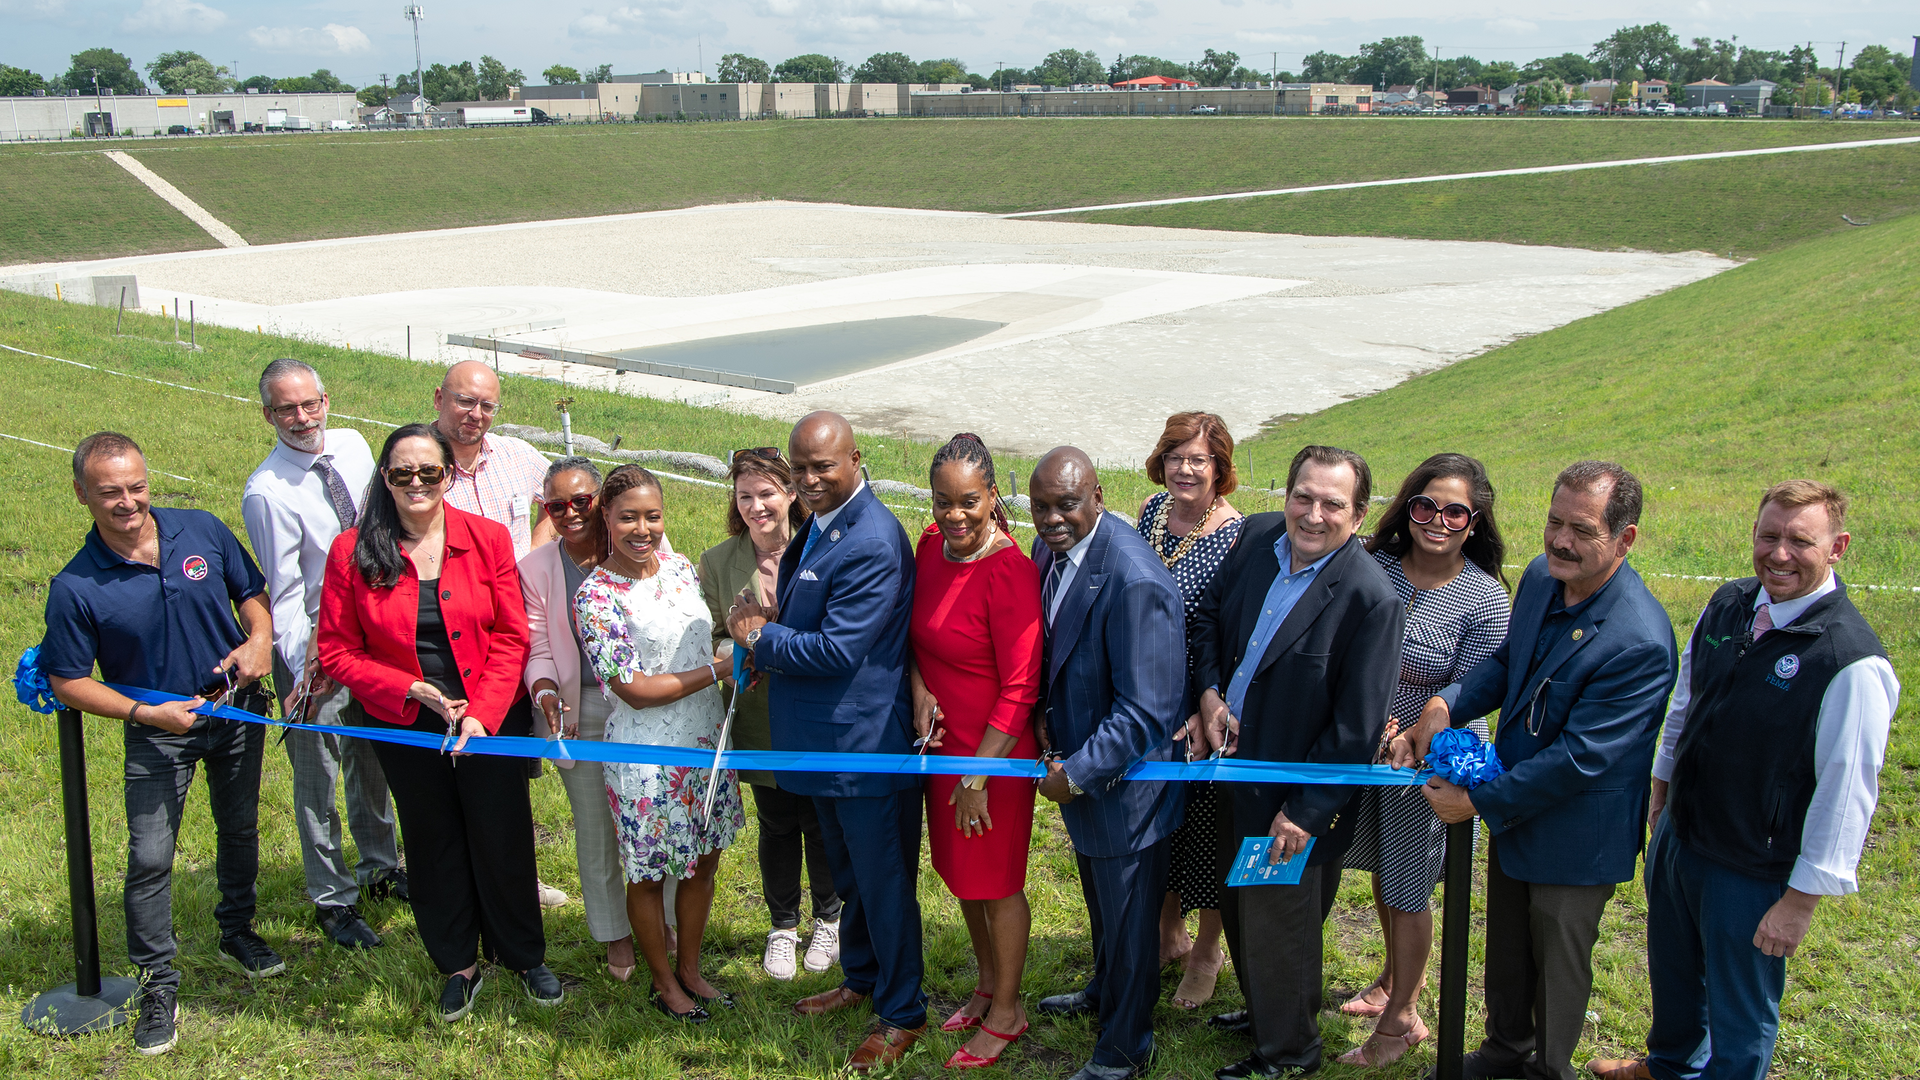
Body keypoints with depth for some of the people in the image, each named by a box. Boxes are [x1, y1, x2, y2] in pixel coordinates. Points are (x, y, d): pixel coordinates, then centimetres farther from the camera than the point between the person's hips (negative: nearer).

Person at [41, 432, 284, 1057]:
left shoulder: (203, 531, -9)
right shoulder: (75, 588, -17)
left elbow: (251, 592, 5)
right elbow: (68, 682, -10)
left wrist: (259, 638, -15)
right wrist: (147, 714, -20)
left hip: (237, 708, 3)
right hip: (159, 730, -3)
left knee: (240, 828, 19)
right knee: (150, 858, -3)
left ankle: (237, 930, 43)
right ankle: (158, 984, 14)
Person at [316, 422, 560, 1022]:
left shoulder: (487, 540, -7)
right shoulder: (352, 552, -8)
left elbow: (511, 638, -6)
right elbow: (338, 652, -6)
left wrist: (482, 715, -17)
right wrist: (414, 691, -16)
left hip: (490, 719, 0)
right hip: (404, 726, 0)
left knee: (503, 839, 9)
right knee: (435, 845, 15)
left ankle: (523, 955, 32)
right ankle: (458, 965, 35)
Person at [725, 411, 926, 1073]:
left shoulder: (872, 544, -25)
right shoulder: (820, 523, 8)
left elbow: (839, 648, -27)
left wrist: (762, 639, -14)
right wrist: (769, 625, -1)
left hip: (867, 743, -10)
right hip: (827, 740, 10)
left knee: (883, 881, 5)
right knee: (848, 871, 25)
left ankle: (901, 1014, 20)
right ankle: (861, 978, 44)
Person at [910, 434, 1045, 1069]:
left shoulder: (1009, 571, -24)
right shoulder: (933, 545, -2)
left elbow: (1020, 688, -21)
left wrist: (977, 778, -18)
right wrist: (919, 689, -7)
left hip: (995, 751, -7)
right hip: (943, 740, 7)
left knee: (996, 883, 9)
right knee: (960, 871, 21)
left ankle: (1006, 1011, 29)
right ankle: (987, 984, 43)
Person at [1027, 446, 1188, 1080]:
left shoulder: (1135, 583, -32)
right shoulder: (1052, 549, -5)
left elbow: (1144, 713, -30)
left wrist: (1075, 772, -23)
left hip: (1124, 779, -8)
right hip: (1076, 763, 8)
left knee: (1128, 915, 12)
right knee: (1100, 900, 30)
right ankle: (1103, 992, 54)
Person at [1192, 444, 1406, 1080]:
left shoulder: (1372, 598, -24)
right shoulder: (1258, 537, -5)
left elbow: (1356, 729, -21)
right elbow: (1211, 614, 11)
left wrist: (1304, 812, -19)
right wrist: (1210, 691, -3)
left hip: (1296, 791, -7)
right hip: (1234, 760, 7)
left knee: (1278, 922, 11)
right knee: (1239, 906, 25)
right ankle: (1261, 1010, 49)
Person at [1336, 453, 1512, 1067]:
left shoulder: (1485, 600, -20)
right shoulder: (1375, 567, -8)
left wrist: (1404, 743, -27)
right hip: (1364, 750, 5)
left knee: (1408, 890, 9)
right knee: (1381, 872, 23)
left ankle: (1401, 1018, 28)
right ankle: (1399, 975, 49)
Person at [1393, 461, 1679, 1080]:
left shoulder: (1639, 643, -32)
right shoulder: (1541, 578, -8)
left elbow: (1579, 757, -30)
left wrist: (1477, 802, -23)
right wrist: (1443, 706, -11)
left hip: (1574, 836, -7)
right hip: (1511, 808, 7)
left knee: (1558, 960, 16)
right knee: (1506, 946, 26)